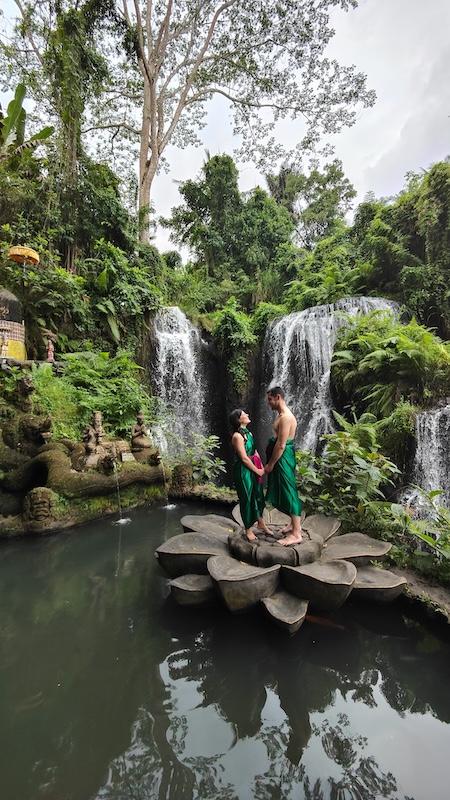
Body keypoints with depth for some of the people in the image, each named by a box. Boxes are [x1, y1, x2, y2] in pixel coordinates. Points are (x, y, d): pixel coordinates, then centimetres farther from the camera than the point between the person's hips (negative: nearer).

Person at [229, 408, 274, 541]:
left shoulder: (248, 433, 8)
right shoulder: (237, 436, -19)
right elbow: (244, 458, -19)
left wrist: (262, 467, 1)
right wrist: (258, 471, -10)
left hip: (253, 469, 8)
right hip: (243, 471, -8)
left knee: (258, 496, 17)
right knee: (247, 498, 4)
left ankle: (261, 523, 36)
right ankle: (248, 529, 22)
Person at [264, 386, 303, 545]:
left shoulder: (286, 417, -20)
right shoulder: (282, 415, 13)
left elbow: (281, 445, -23)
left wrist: (270, 464, -16)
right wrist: (271, 462, 19)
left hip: (283, 458, -11)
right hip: (281, 458, 11)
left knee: (288, 492, -5)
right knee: (284, 492, 18)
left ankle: (296, 534, 2)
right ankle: (294, 524, 31)